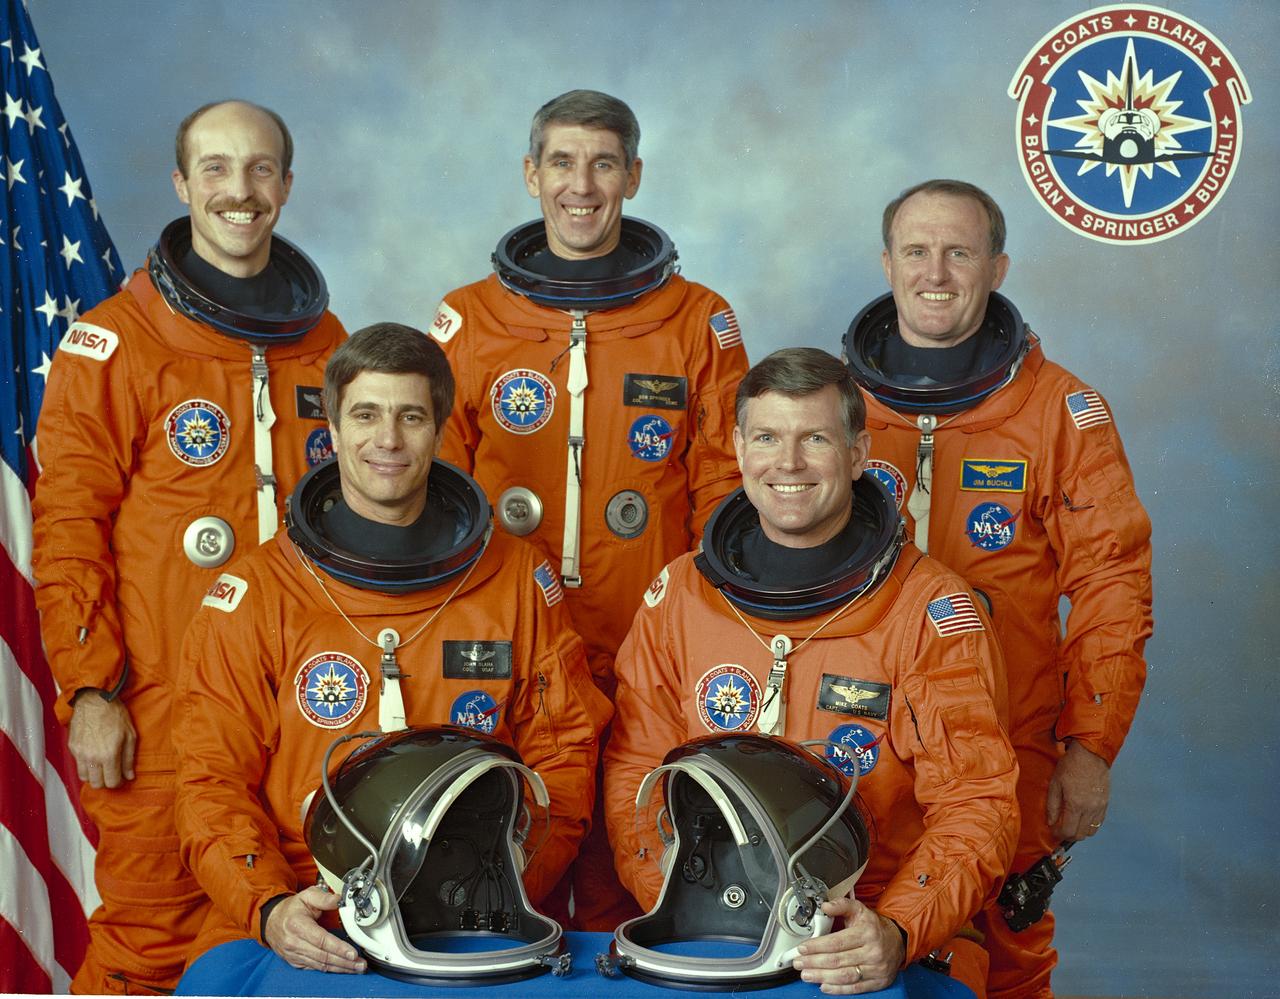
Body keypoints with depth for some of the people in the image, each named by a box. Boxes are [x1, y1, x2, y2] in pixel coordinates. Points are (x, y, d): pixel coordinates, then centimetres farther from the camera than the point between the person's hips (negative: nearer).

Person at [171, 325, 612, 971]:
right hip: (305, 934, 0)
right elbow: (214, 781, 3)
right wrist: (269, 909, -15)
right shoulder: (251, 595, 6)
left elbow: (562, 758, 10)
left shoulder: (520, 583, 10)